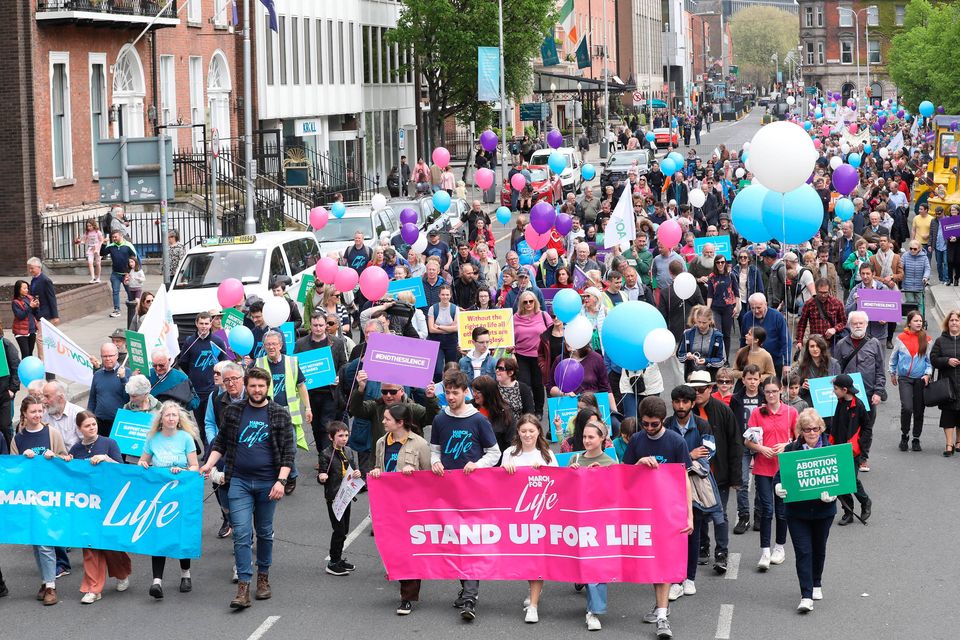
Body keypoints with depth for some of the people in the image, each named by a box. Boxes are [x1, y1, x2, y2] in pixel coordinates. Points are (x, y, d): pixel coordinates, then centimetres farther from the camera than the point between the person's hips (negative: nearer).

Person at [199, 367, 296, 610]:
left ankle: (263, 576, 29)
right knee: (241, 533, -8)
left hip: (267, 482, 0)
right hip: (239, 482, 0)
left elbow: (288, 451, -1)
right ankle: (243, 586, -11)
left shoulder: (280, 414, 1)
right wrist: (209, 464, -2)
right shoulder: (233, 411, 6)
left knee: (265, 532, 12)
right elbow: (221, 442, 15)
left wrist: (281, 481, -11)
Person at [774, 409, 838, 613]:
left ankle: (816, 585, 40)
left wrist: (832, 494, -22)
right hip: (797, 510, -1)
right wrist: (778, 488, -22)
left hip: (823, 510, 1)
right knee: (803, 551, -7)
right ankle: (806, 596, -8)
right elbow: (780, 475, 0)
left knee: (819, 549, 18)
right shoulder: (791, 450, -4)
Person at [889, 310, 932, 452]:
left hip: (921, 379, 1)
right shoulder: (901, 339, 1)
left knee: (919, 410, 5)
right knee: (907, 408, -15)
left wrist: (928, 374, -7)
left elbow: (930, 360, 7)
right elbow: (893, 357, 14)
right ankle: (904, 435, 5)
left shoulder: (926, 340, 2)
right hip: (905, 378, -1)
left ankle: (916, 439, 18)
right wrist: (892, 373, 21)